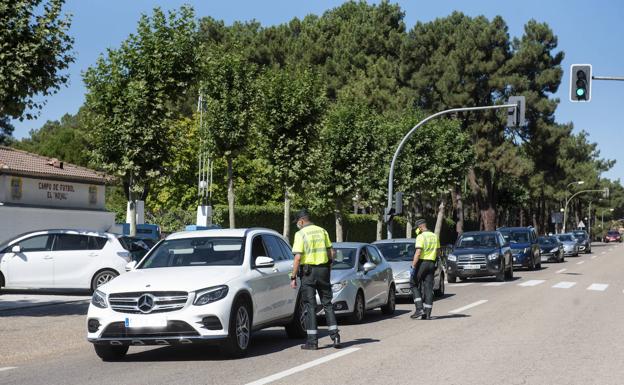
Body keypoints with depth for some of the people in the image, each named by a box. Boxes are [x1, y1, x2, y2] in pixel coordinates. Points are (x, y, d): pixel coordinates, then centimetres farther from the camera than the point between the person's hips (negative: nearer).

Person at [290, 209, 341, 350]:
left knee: (310, 305, 1)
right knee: (327, 303, 13)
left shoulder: (300, 234, -8)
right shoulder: (322, 231, 9)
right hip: (323, 269, 5)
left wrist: (293, 277, -9)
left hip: (308, 271, -5)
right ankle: (335, 336, 8)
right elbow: (331, 253, 10)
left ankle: (312, 341, 0)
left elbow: (298, 258, -14)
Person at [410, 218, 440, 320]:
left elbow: (418, 253, -19)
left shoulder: (421, 237, -11)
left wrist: (413, 266, -19)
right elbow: (438, 253, 17)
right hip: (431, 264, 7)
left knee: (414, 284, 6)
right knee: (429, 288, 5)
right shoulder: (435, 236, 13)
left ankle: (419, 308, -5)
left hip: (422, 263, -7)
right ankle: (427, 313, 2)